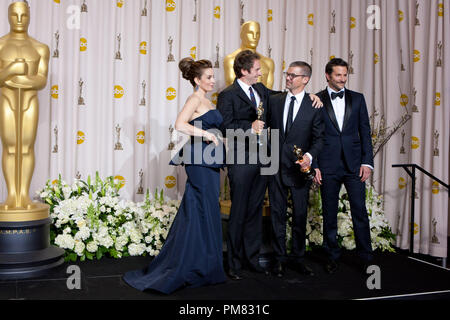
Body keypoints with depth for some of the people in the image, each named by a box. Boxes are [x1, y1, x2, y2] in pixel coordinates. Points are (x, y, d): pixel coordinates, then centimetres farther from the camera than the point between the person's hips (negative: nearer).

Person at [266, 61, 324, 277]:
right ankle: (279, 258, 20)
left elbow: (319, 137, -2)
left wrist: (310, 156, -20)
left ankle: (298, 258, 22)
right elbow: (266, 126, 13)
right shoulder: (274, 100, 7)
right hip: (276, 165, 2)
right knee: (277, 214, 8)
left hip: (300, 168, -2)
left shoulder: (315, 106, -2)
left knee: (300, 215, 7)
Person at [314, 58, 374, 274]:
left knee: (360, 212, 2)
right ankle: (332, 256, 22)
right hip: (328, 166, -1)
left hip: (354, 164, 1)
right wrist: (313, 165, -4)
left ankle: (366, 258, 14)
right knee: (329, 214, 7)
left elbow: (365, 132, 8)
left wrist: (367, 162, 0)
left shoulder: (357, 99, 9)